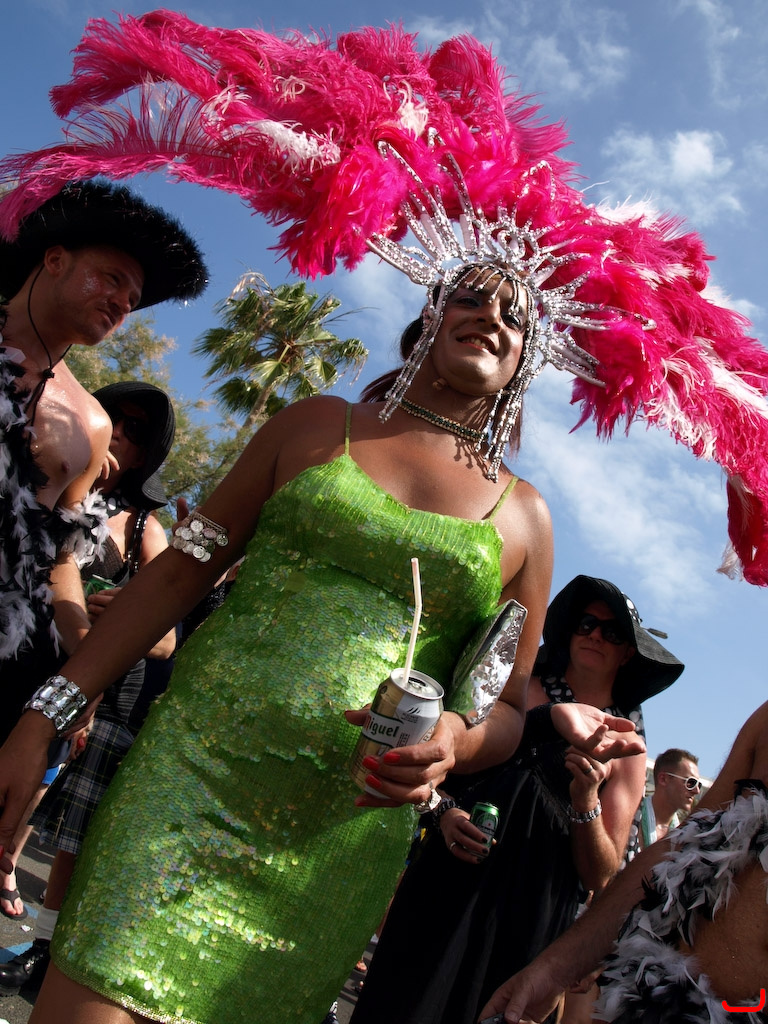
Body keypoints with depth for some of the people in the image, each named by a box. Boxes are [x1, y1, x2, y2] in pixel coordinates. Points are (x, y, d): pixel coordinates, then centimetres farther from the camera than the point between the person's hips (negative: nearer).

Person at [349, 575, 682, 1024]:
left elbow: (600, 878, 0)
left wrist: (586, 801, -16)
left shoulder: (626, 749, 4)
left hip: (530, 915, 0)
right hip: (448, 883, 1)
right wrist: (446, 811, -12)